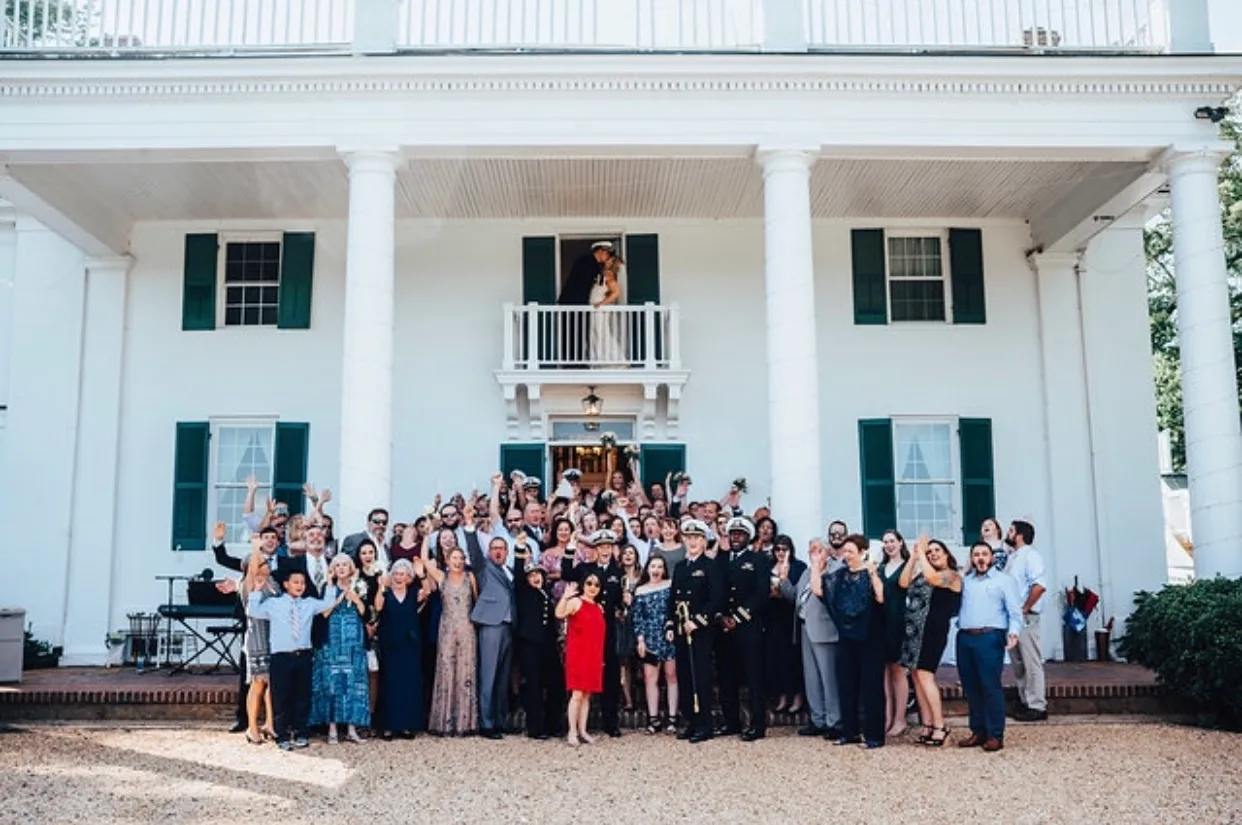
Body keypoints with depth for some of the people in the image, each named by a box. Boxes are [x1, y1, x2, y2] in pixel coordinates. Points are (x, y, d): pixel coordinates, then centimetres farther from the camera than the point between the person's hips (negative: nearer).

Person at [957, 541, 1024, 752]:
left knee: (990, 686, -7)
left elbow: (1014, 610, -2)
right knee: (970, 687, 7)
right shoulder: (964, 581, 20)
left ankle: (995, 735, -3)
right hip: (964, 638, 5)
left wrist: (1014, 632, -18)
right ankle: (978, 731, 15)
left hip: (989, 637, -5)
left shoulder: (1004, 580, 6)